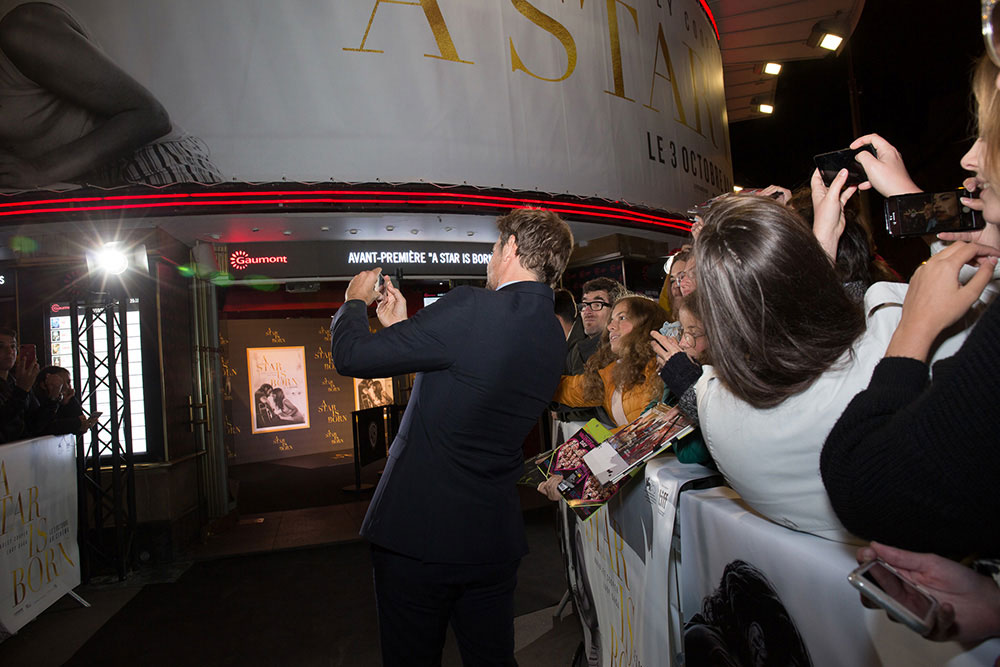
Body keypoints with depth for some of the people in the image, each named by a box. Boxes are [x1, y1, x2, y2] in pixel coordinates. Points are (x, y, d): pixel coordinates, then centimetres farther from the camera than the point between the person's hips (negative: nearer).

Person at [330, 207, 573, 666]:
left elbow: (351, 355, -16)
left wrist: (355, 300, 5)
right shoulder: (554, 338, 3)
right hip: (496, 541, 7)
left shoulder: (471, 308, -21)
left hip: (419, 533, -6)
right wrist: (402, 325, 16)